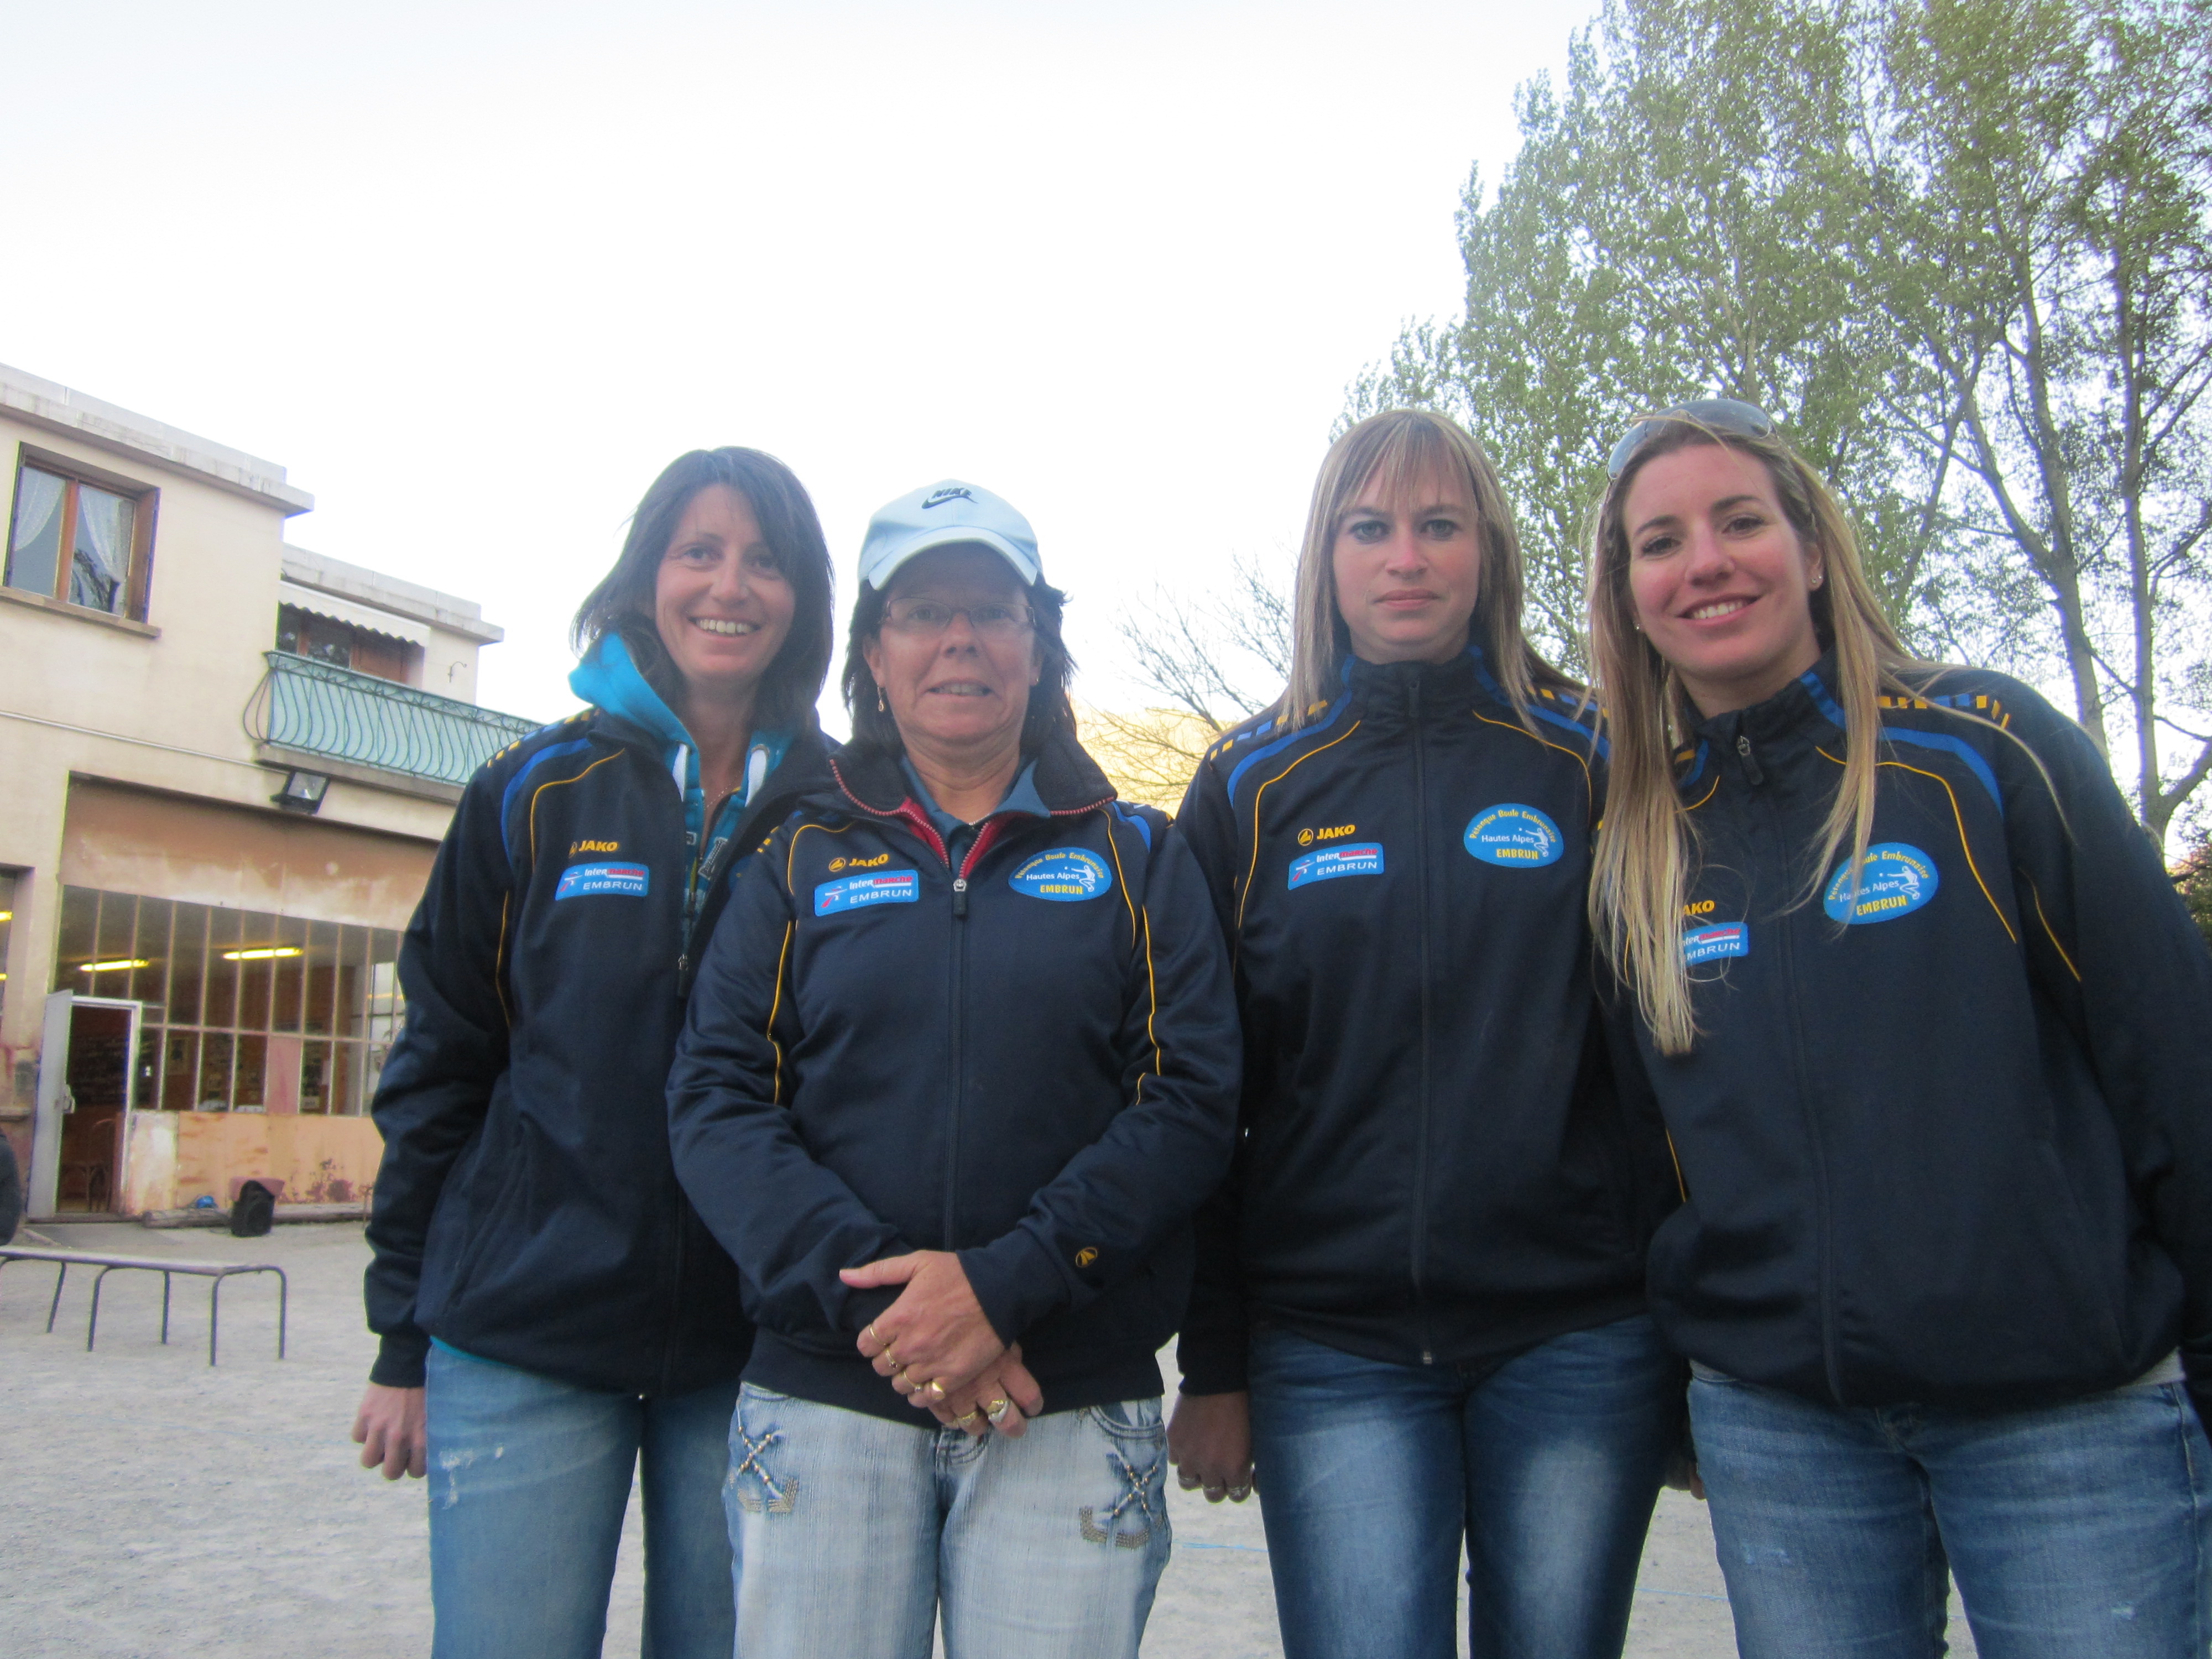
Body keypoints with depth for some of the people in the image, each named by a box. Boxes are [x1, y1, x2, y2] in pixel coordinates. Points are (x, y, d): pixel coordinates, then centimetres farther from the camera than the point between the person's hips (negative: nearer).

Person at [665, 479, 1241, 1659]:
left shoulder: (1135, 857, 8)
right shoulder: (802, 861, 10)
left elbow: (1191, 1100, -3)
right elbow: (714, 1099, 0)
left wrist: (1004, 1282, -15)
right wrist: (866, 1290, -14)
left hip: (1073, 1411, 0)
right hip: (825, 1395, 1)